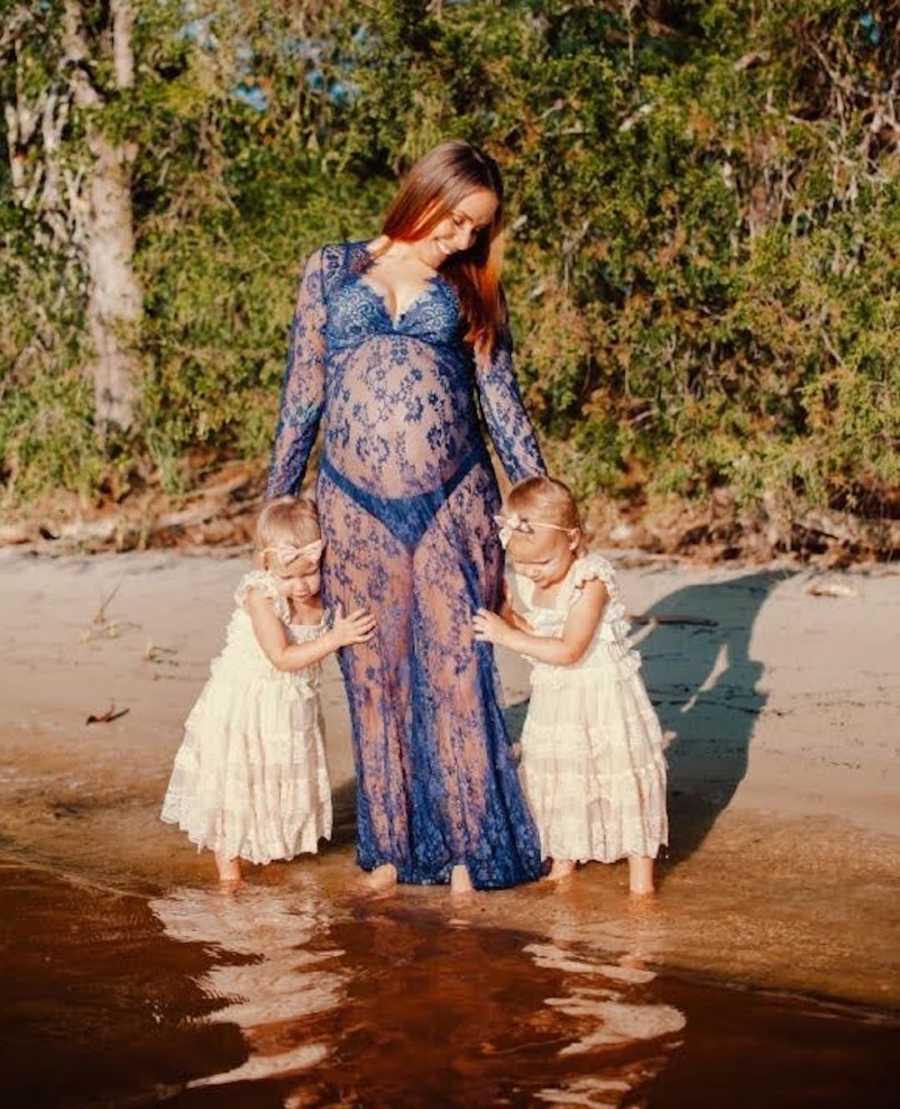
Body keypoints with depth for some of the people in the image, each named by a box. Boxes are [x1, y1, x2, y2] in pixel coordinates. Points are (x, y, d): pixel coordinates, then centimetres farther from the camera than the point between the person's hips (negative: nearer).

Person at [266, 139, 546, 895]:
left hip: (453, 504, 0)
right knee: (375, 677, 6)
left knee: (456, 671, -1)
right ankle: (390, 848, 18)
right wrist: (276, 500, 9)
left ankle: (468, 847, 9)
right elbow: (302, 393, 10)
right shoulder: (332, 271, 9)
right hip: (356, 507, 0)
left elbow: (502, 401, 10)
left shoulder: (468, 290, 10)